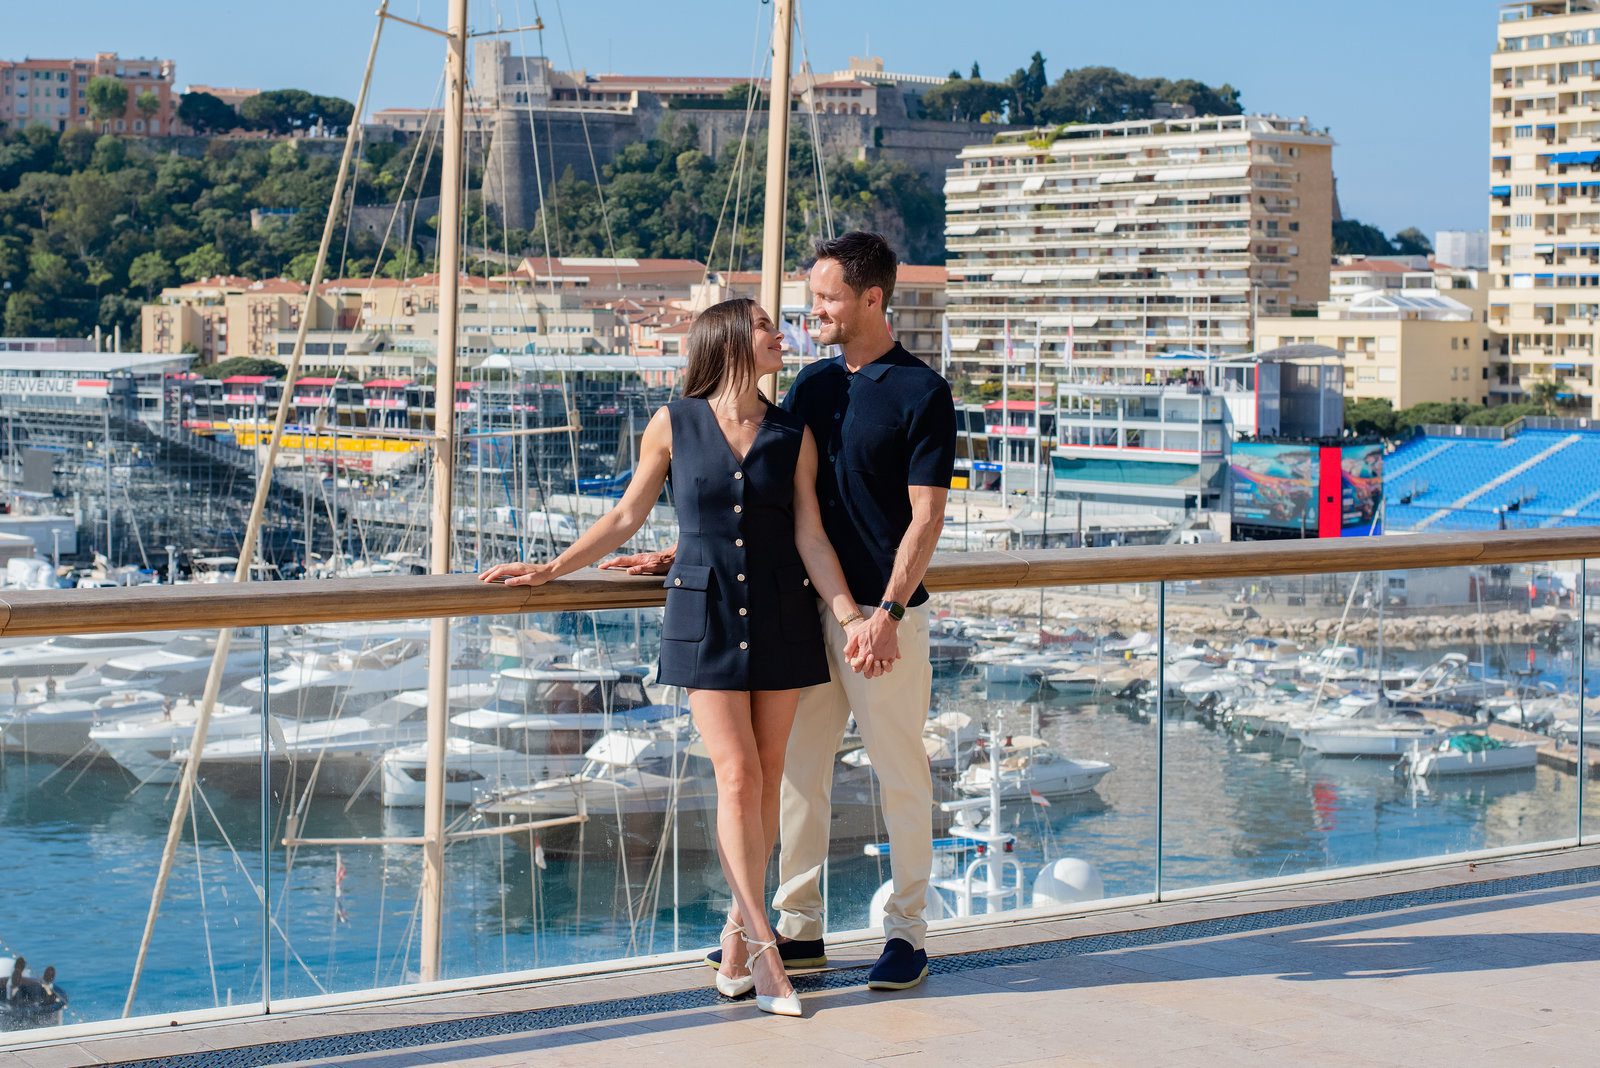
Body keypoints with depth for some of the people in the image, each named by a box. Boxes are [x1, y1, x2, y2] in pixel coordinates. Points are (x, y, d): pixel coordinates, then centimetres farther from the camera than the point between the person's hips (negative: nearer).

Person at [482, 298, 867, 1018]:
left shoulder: (793, 435, 6)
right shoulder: (673, 425, 1)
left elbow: (809, 535, 3)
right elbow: (628, 516, 8)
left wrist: (848, 614, -8)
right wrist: (551, 570, 5)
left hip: (781, 616, 2)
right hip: (704, 615, -2)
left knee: (766, 777, 3)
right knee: (737, 777, -9)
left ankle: (739, 933, 14)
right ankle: (763, 949, -5)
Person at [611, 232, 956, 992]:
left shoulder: (922, 394, -8)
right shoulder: (814, 383, 11)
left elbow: (926, 517, -12)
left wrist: (887, 613, -21)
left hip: (883, 615, -7)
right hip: (809, 605, 7)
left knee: (901, 775, 3)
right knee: (797, 768, 9)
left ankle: (906, 932, 13)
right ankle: (798, 930, 17)